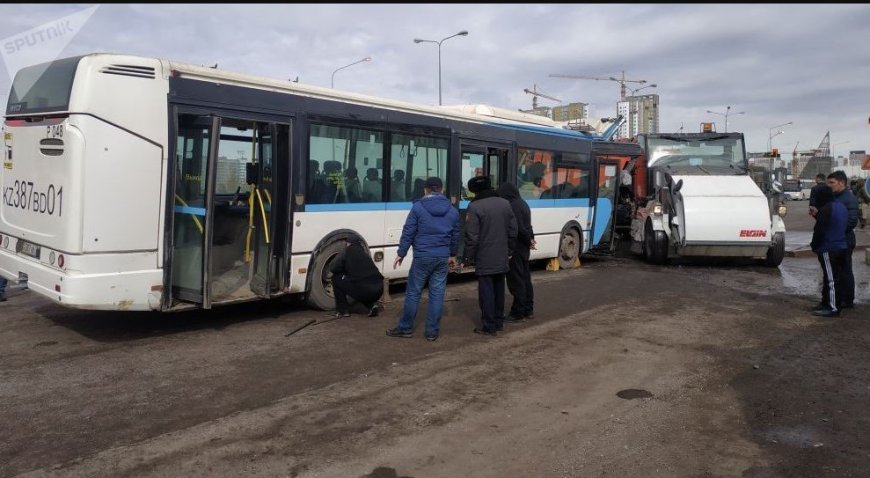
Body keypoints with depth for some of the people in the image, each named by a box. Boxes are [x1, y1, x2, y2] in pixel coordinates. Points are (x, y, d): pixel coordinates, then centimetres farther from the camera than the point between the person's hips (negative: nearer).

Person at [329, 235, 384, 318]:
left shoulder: (346, 253, 4)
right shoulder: (364, 254, 24)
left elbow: (334, 269, -3)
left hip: (363, 291, -6)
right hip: (378, 291, 7)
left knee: (336, 278, 14)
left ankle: (343, 311, 16)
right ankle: (372, 304, 14)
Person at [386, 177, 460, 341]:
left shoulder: (418, 207, -6)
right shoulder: (452, 211, 8)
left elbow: (408, 232, -6)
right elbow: (455, 236, 15)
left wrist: (401, 253, 3)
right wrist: (453, 255, 28)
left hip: (422, 257, -3)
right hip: (442, 258, 3)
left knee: (413, 293, 6)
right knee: (437, 294, 6)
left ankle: (406, 328, 15)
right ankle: (433, 332, 10)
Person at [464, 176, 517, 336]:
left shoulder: (475, 207, -14)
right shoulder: (505, 203, 7)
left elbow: (471, 236, -16)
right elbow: (513, 230, 10)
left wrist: (469, 256, -6)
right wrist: (509, 251, 18)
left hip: (484, 259, -6)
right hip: (502, 258, 6)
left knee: (486, 291, 0)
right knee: (499, 290, 16)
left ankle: (489, 326, 2)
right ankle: (498, 321, 25)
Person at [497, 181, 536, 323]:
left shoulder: (513, 206, -18)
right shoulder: (523, 204, 14)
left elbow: (518, 229, -21)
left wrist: (529, 240, -9)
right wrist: (530, 239, 2)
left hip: (516, 248, -10)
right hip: (524, 248, 10)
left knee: (516, 281, -3)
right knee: (525, 278, 16)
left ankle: (518, 313, 2)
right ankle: (528, 310, 24)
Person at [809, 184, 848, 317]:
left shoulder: (825, 210, -18)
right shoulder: (841, 207, 11)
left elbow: (819, 231, -18)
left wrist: (814, 245, -1)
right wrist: (817, 215, 18)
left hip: (829, 250, -10)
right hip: (842, 248, 10)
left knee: (831, 278, -6)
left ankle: (833, 308, -3)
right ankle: (826, 303, 24)